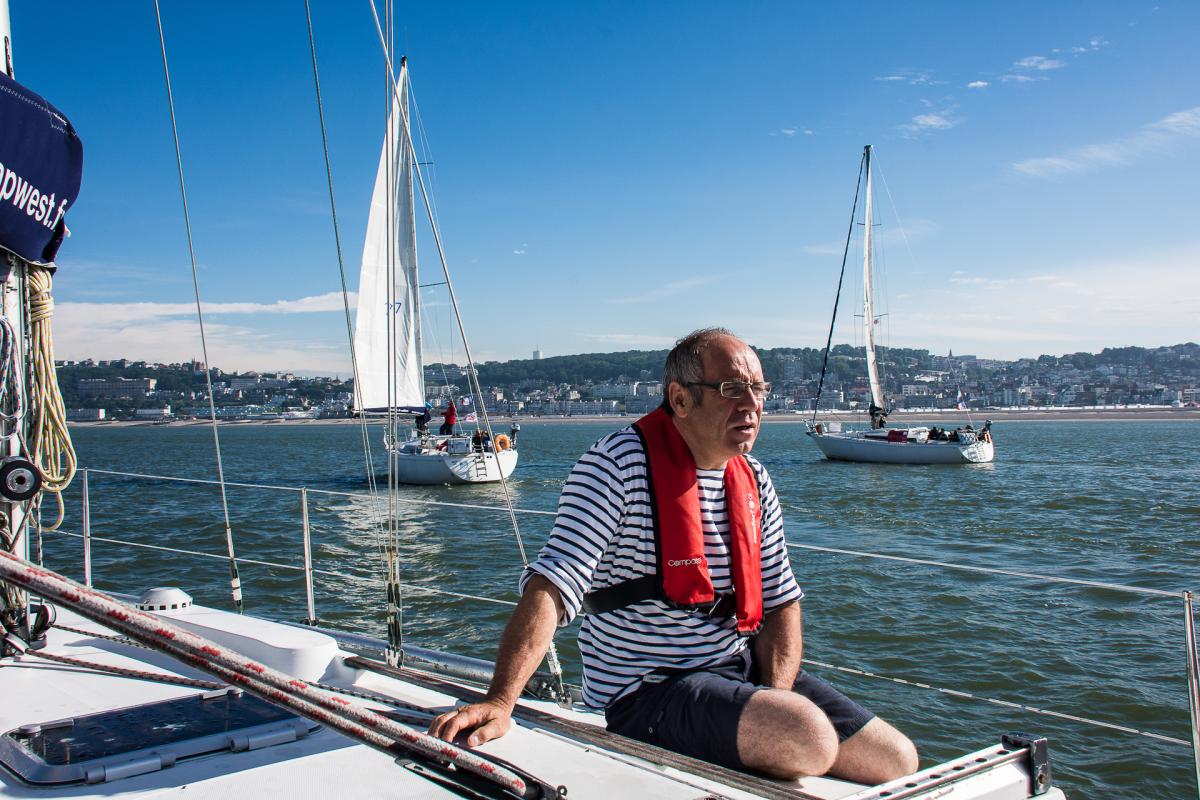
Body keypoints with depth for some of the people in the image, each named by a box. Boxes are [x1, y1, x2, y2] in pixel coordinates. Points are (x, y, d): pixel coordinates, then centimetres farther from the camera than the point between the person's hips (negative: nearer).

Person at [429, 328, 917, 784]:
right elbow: (552, 586, -23)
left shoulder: (753, 480, 7)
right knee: (811, 739, -28)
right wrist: (499, 703, -33)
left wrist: (774, 699, -6)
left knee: (896, 760, 1)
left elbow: (780, 602, 10)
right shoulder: (618, 465, -15)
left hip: (740, 669, 7)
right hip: (645, 693, -7)